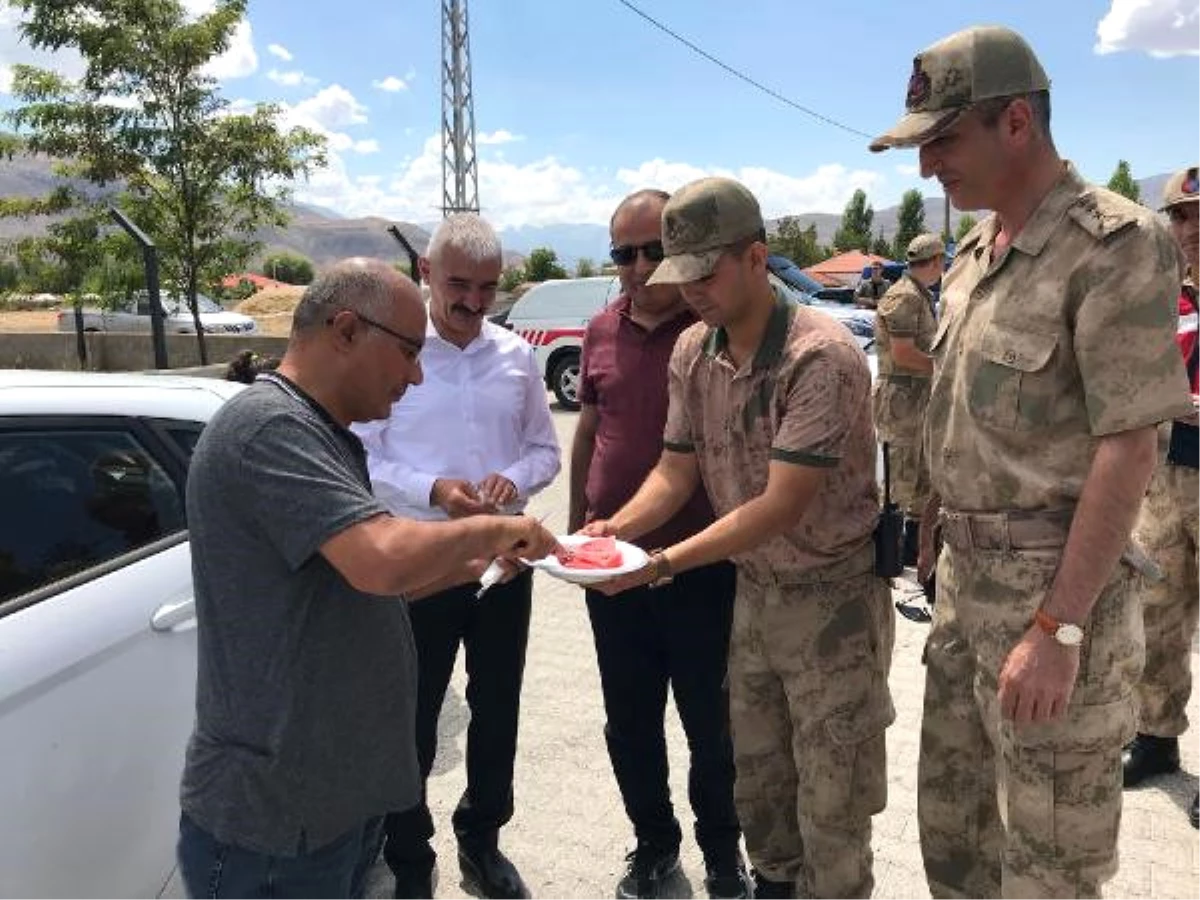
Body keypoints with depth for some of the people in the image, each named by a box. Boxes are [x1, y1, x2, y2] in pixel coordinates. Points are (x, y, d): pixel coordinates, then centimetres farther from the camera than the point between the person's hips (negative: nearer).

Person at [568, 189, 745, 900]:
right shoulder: (602, 332, 6)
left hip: (701, 565, -4)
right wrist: (578, 522, 14)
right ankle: (654, 843, 38)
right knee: (629, 722, 16)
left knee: (710, 720, 12)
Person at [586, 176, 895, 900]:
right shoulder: (692, 352, -2)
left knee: (831, 797, 8)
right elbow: (677, 470, 2)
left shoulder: (821, 356, -25)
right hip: (753, 589, 7)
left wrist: (664, 564, -29)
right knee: (756, 775, 20)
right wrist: (614, 529, -15)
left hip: (832, 595, -6)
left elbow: (780, 507, -27)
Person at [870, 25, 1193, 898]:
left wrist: (1058, 627, -22)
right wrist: (930, 539, 14)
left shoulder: (1115, 243, -14)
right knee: (952, 825, 20)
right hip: (966, 578, 8)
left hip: (1053, 590, -7)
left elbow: (1129, 447, -19)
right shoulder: (974, 255, 10)